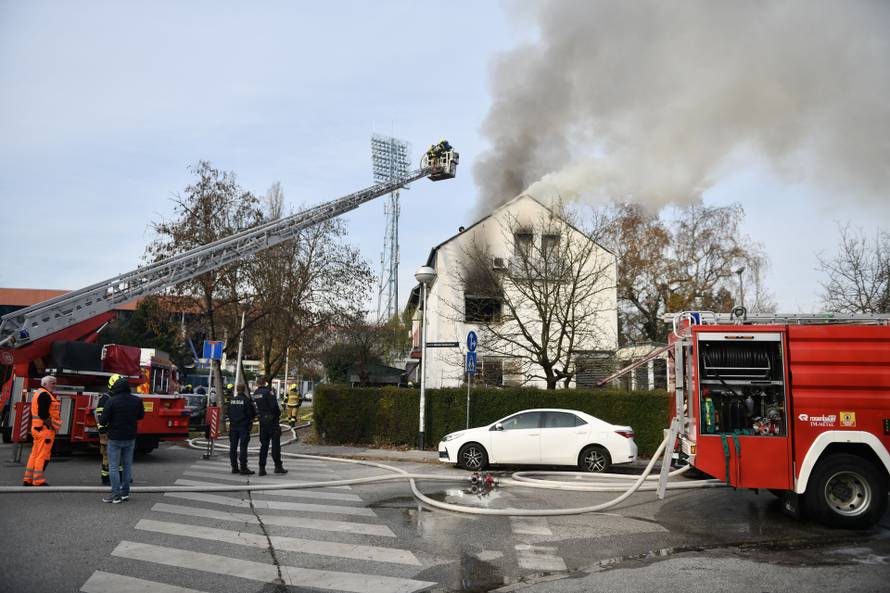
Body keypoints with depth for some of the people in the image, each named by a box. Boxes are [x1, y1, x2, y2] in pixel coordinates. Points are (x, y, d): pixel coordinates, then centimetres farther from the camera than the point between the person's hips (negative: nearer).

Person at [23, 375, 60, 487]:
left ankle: (28, 480, 17)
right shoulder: (45, 395, -14)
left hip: (37, 429, 11)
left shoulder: (39, 394, 20)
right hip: (45, 429, -11)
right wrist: (51, 426, -16)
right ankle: (38, 481, -5)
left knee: (35, 455, 13)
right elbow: (43, 414, -23)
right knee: (43, 456, -7)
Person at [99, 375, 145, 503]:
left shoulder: (112, 401, -16)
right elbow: (141, 416, 12)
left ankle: (116, 495, 2)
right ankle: (125, 493, 19)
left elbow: (103, 420, -15)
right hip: (130, 438, 4)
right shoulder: (137, 400, -2)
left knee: (114, 466, 3)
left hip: (115, 438, -4)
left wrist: (101, 419, 7)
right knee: (127, 465, 14)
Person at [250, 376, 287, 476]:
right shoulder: (268, 392, -12)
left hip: (262, 421, 6)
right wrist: (279, 414, -1)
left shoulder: (254, 394, 9)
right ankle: (278, 466, 1)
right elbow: (274, 406, -16)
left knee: (263, 444, 11)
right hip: (272, 420, -6)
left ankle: (262, 468, 9)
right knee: (275, 443, 0)